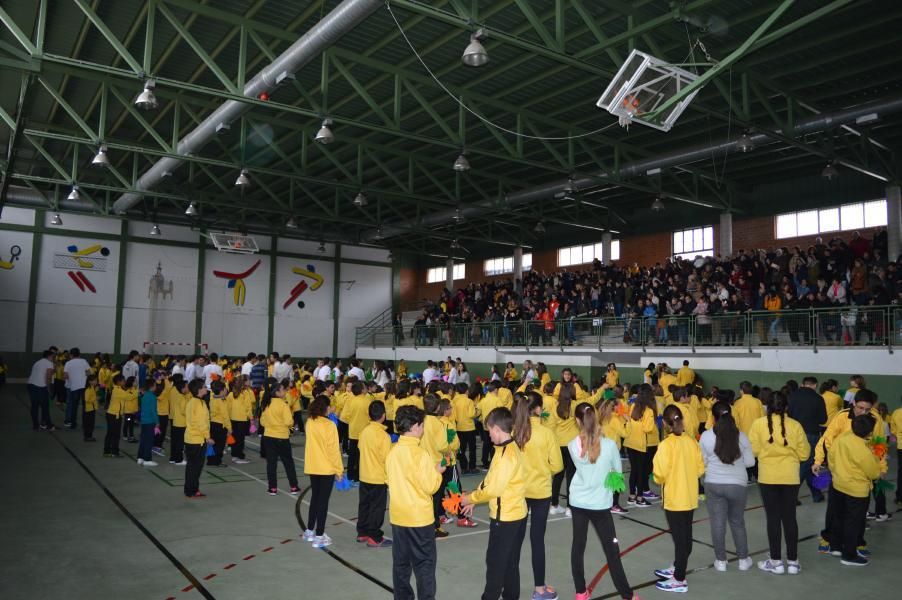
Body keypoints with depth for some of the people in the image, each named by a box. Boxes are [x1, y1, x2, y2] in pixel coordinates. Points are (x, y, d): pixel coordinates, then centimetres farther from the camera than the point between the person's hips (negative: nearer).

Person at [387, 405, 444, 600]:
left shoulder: (392, 452, 0)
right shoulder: (420, 453, -20)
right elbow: (430, 487, -17)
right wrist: (437, 472, 2)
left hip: (398, 516, 6)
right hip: (420, 517, -6)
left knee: (400, 563, 15)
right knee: (424, 564, 6)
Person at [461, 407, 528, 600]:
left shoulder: (506, 454, -24)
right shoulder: (511, 448, 6)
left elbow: (493, 488, -23)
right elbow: (491, 480, 11)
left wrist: (471, 498, -8)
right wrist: (474, 499, 7)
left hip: (505, 516, -9)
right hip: (515, 513, 9)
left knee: (495, 562, 5)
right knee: (510, 562, 18)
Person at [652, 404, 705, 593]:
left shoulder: (666, 444, -20)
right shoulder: (691, 440, -2)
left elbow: (660, 474, -20)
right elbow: (700, 468, 4)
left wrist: (658, 478, 1)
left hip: (674, 499, -6)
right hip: (690, 497, 6)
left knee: (680, 537, 2)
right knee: (684, 536, 18)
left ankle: (679, 580, 12)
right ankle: (677, 568, 34)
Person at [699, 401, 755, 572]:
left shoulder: (706, 436, -9)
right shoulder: (741, 435, -5)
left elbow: (702, 461, -2)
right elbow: (750, 462, 1)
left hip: (713, 484, -1)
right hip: (737, 484, 1)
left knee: (717, 523, 8)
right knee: (737, 522, 18)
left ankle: (720, 561, 17)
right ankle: (743, 559, 26)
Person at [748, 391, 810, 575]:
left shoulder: (759, 424, -9)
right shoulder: (795, 425, -4)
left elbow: (753, 450, -9)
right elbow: (804, 454, 1)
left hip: (768, 477, -2)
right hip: (790, 477, 2)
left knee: (773, 518, 7)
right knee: (790, 518, 12)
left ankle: (776, 561, 13)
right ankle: (792, 561, 20)